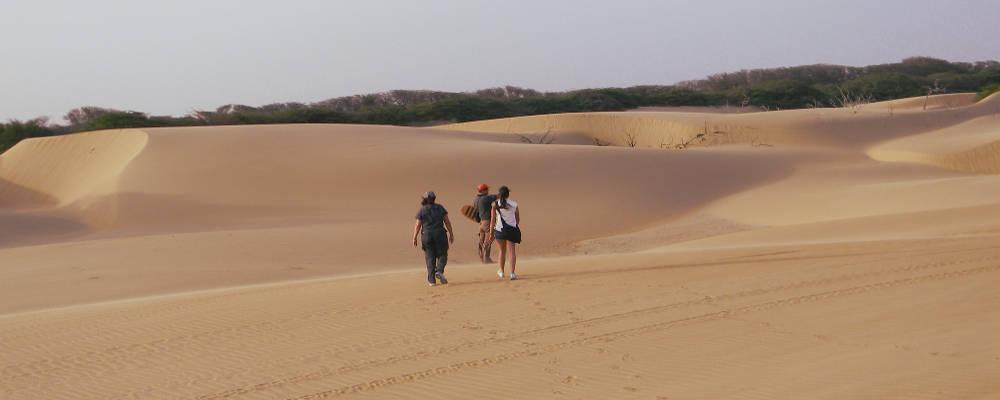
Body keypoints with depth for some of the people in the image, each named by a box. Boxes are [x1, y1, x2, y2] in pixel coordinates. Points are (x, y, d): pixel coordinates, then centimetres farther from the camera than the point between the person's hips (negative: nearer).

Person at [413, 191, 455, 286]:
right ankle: (439, 271, -16)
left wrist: (414, 238, -1)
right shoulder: (440, 208, 2)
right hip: (440, 235, 0)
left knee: (430, 258, 6)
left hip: (427, 236, 0)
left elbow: (417, 225, -6)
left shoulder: (421, 211, -2)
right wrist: (451, 234, 8)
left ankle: (432, 280, 3)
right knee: (442, 255, 9)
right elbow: (447, 222, 2)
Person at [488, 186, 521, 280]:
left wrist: (491, 232, 0)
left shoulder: (495, 204, 1)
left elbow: (493, 219, -3)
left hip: (500, 229, 0)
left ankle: (501, 271, 31)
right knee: (512, 251, -1)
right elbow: (518, 219, 13)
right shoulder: (514, 204, 6)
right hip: (512, 229, 0)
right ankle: (512, 273, -13)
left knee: (502, 251, 18)